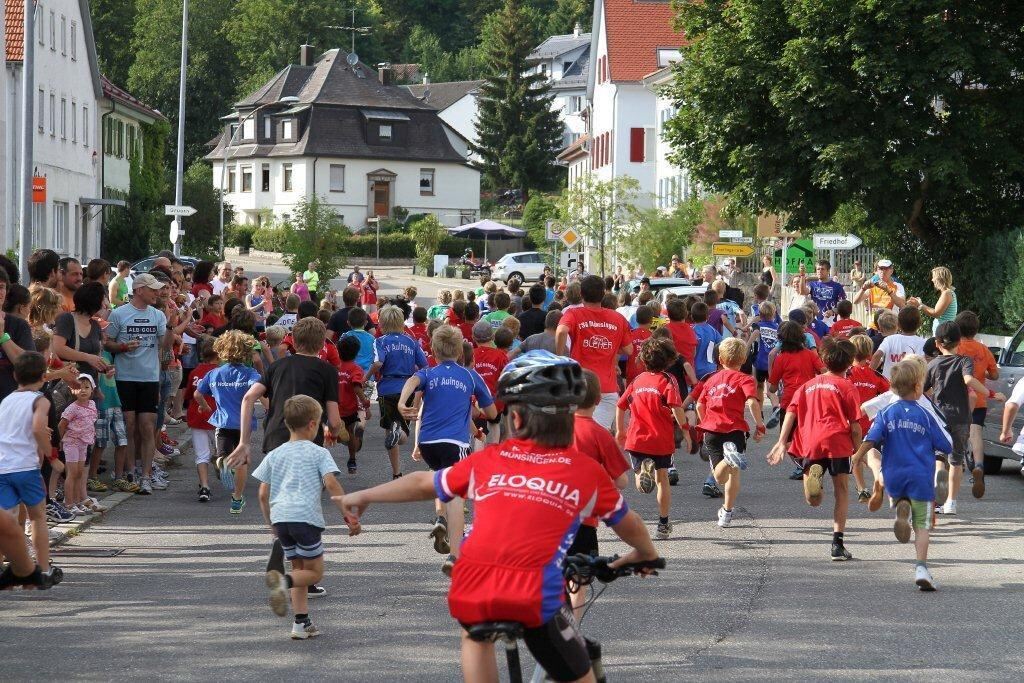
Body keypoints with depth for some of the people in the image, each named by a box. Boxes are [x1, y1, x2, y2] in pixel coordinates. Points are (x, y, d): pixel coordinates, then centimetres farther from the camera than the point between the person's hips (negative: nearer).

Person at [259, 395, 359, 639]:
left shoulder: (274, 455, 17)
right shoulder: (318, 453, 5)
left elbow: (263, 494, 14)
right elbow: (332, 484, -7)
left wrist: (272, 524, 25)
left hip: (280, 517, 5)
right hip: (306, 518, -5)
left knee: (298, 567, 18)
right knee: (314, 571, 7)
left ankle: (302, 622, 11)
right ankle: (283, 581, -23)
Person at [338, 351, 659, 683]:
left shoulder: (489, 460, 15)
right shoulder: (588, 471, 11)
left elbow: (422, 484, 28)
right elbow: (628, 524, 27)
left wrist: (362, 497, 44)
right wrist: (647, 554, 49)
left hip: (469, 593, 3)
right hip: (536, 597, -3)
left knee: (476, 633, 37)